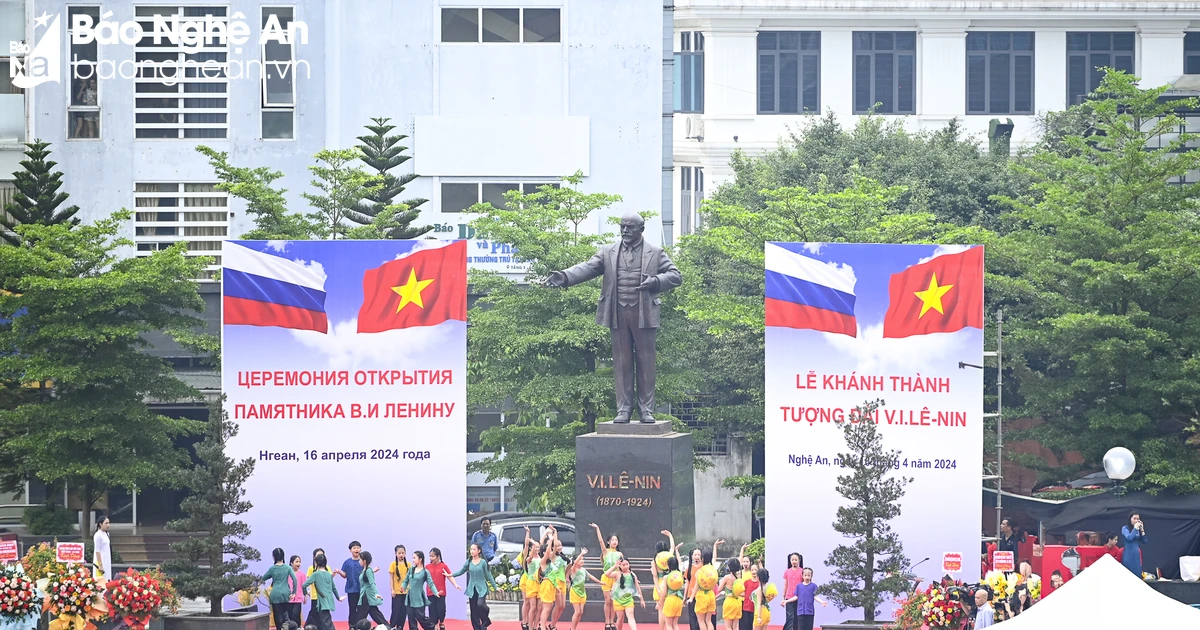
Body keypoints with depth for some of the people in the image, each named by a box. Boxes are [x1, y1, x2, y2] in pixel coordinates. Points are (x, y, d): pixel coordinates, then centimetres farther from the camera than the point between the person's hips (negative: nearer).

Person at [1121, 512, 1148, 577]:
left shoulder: (1138, 530, 10)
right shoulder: (1125, 528, -2)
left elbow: (1144, 541, 7)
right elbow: (1129, 538, -19)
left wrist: (1142, 530, -1)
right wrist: (1135, 528, -12)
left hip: (1137, 554, 5)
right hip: (1129, 554, -5)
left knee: (1137, 574, 4)